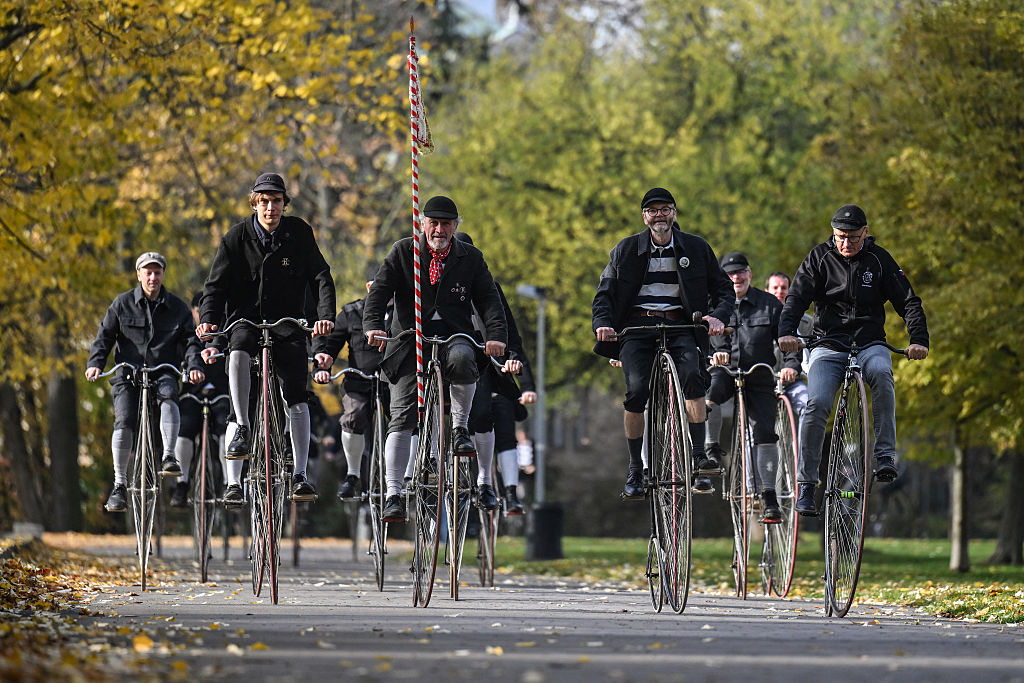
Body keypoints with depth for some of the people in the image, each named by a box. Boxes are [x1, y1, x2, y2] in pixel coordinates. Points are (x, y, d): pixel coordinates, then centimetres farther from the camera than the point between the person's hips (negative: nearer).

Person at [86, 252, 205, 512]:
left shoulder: (177, 307, 8)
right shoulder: (123, 304, 6)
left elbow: (188, 340, 4)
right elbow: (105, 335, 5)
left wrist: (194, 365, -15)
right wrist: (95, 363, -12)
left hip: (163, 372, 0)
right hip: (128, 375, 0)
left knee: (168, 395, -35)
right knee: (124, 422, -19)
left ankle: (168, 457, -34)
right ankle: (119, 485, -10)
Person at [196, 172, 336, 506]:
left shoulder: (299, 233, -2)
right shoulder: (237, 236, -4)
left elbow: (320, 276, -5)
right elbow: (216, 284, -6)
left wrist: (325, 315, -22)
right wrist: (209, 320, -24)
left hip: (287, 321, 1)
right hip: (245, 319, -1)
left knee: (296, 397, -9)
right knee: (238, 352, -36)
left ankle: (300, 475, -2)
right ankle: (242, 428, -27)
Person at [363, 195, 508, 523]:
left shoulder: (471, 258, 8)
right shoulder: (402, 252, 5)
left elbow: (488, 299, 1)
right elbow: (380, 290, -4)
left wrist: (496, 335, -17)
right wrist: (373, 325, -22)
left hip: (454, 334, 0)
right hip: (411, 337, 0)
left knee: (462, 358, -37)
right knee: (402, 415, -10)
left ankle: (460, 427, -14)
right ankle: (393, 494, -8)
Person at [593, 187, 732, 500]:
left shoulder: (696, 248, 6)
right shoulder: (626, 249, 5)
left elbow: (723, 288, 9)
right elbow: (605, 292, 7)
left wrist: (716, 315, -12)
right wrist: (603, 323, -13)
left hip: (678, 324, 0)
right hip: (637, 326, 0)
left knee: (693, 376, -28)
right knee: (636, 390, -19)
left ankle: (699, 456, -24)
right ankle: (635, 471, -9)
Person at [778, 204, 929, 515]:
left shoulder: (879, 260, 4)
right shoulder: (819, 257, 3)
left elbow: (908, 302, 2)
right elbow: (797, 297, -6)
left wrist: (919, 340, -15)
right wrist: (786, 333, -26)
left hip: (870, 343, 0)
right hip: (828, 346, 0)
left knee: (881, 372, -36)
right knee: (816, 405, -24)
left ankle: (885, 454, -29)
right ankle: (805, 482, -14)